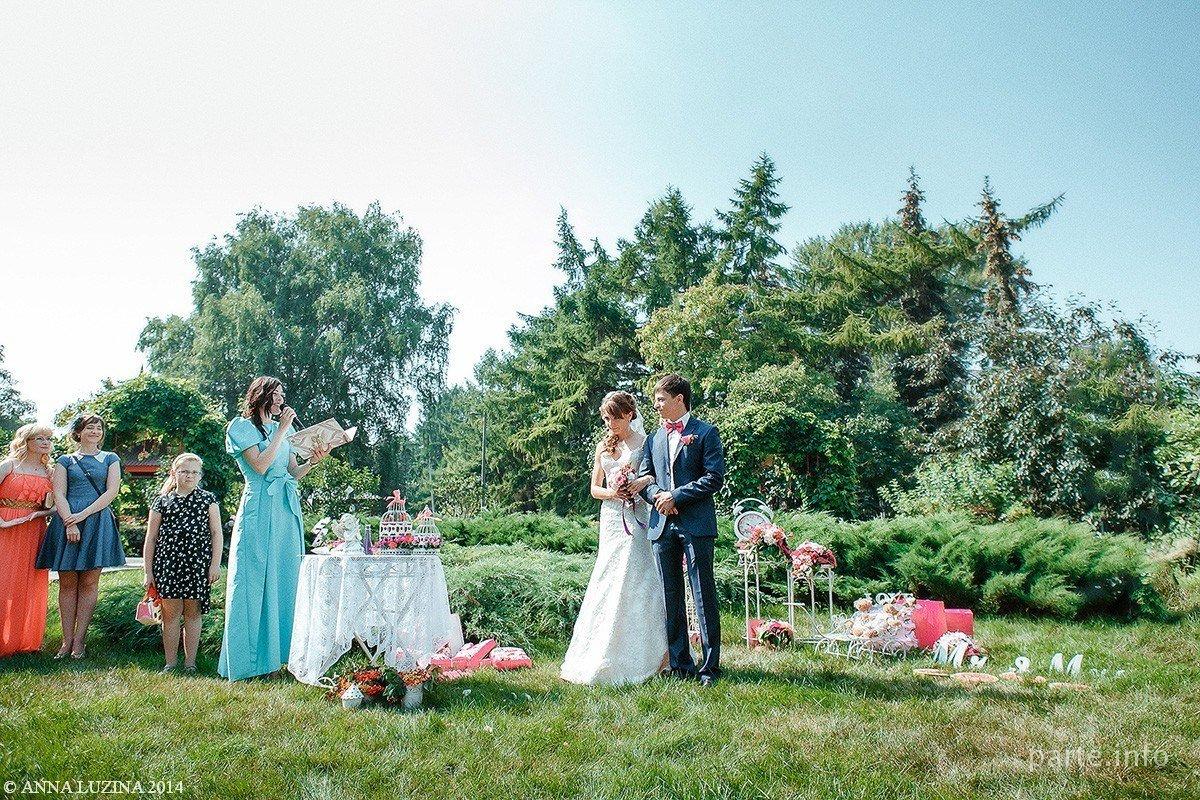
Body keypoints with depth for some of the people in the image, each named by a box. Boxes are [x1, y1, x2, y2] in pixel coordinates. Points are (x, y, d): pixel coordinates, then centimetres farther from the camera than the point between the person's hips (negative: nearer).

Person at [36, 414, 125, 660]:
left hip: (98, 522, -1)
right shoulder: (65, 461, 14)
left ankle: (79, 640, 1)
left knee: (89, 583, -2)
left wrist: (84, 514, -10)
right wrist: (70, 522, -13)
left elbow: (112, 491, 2)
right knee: (67, 582, 0)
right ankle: (67, 640, 3)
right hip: (67, 520, 1)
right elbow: (59, 494, 3)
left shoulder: (110, 459, 13)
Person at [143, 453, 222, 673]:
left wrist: (215, 563, -2)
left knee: (193, 613, 4)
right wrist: (148, 571, 6)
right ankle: (170, 663, 10)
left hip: (197, 563, 0)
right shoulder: (162, 501, 10)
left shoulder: (208, 499, 10)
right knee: (171, 613, 1)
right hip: (167, 562, 0)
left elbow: (216, 533, 7)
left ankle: (190, 662, 11)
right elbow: (151, 538, 10)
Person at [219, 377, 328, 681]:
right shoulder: (242, 427, 1)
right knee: (256, 581, -5)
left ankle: (279, 652, 11)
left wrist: (313, 461, -3)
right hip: (259, 511, -6)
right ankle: (250, 658, 1)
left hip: (287, 510, 6)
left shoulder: (283, 428, 18)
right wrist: (282, 430, -9)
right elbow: (261, 465, -13)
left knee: (285, 580, 5)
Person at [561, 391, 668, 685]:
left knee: (634, 581, -7)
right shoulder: (603, 447, 14)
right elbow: (594, 489, 14)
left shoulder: (644, 442, 1)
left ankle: (637, 656, 2)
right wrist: (611, 493, -6)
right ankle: (606, 655, 12)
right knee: (608, 583, 5)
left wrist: (643, 482, -20)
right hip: (610, 518, 5)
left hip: (635, 517, -4)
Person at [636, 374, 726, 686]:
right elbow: (644, 478, 15)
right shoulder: (653, 438, 17)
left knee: (704, 597, -2)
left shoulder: (706, 433, 1)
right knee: (670, 599, 8)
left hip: (696, 524, -5)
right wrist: (657, 496, -6)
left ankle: (710, 666, 6)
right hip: (662, 525, 5)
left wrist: (676, 496, -12)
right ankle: (680, 665, 15)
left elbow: (714, 477, -7)